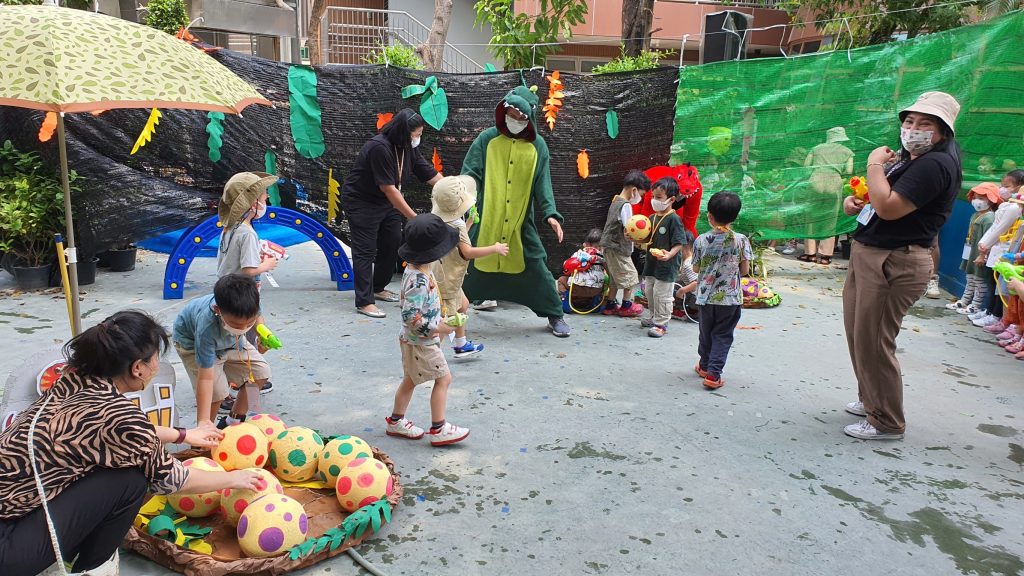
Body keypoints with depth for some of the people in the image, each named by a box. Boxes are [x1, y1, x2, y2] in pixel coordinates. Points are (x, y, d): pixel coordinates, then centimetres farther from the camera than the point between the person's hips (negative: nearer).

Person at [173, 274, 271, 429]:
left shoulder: (249, 304, -35)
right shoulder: (207, 328, -46)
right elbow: (206, 378, -43)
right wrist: (203, 421, -43)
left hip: (229, 340, 6)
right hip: (192, 341, -5)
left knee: (261, 372, 2)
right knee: (216, 391, -21)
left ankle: (233, 420, 21)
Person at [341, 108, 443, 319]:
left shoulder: (408, 148, -5)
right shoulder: (379, 147, -30)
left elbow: (431, 174, -3)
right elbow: (388, 188, -32)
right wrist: (414, 218, -32)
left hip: (387, 202, 9)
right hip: (361, 202, -9)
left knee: (393, 244, 12)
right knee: (365, 251, -7)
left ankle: (378, 288, 30)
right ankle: (364, 302, -2)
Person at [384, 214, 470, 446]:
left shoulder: (416, 270, 2)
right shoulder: (418, 280, -29)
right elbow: (411, 317, -31)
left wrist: (437, 322, 15)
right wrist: (438, 328, -23)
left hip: (411, 340, 10)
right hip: (422, 342, -10)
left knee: (410, 379, 21)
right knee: (443, 378, 1)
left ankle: (396, 421, 35)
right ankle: (438, 429, 9)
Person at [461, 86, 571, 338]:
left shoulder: (537, 146, 2)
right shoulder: (487, 139, -1)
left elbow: (542, 184, 1)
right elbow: (470, 175, -2)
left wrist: (550, 213, -12)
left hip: (521, 223, 1)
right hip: (486, 221, 0)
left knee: (536, 268, 4)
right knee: (469, 266, 5)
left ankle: (555, 316, 21)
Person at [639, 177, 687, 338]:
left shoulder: (673, 219, -16)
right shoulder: (652, 218, 7)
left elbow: (679, 243, -19)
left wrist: (669, 254, -35)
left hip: (667, 265, -8)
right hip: (651, 263, 8)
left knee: (662, 295, -1)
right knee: (649, 292, 19)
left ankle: (662, 324, 11)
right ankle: (655, 317, 37)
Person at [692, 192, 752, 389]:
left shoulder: (701, 240, -9)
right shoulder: (741, 240, -10)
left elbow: (696, 268, -1)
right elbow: (745, 270, -5)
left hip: (705, 296, 1)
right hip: (731, 298, -1)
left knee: (706, 332, 18)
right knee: (722, 335, 7)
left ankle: (704, 366, 36)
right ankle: (713, 374, 0)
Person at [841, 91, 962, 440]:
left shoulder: (935, 164, -17)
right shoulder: (908, 156, 14)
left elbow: (888, 207, -27)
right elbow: (876, 195, 26)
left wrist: (875, 164, -14)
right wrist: (853, 200, 3)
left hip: (894, 263, -10)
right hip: (867, 254, 11)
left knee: (872, 343, -5)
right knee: (858, 335, 19)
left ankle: (886, 422, 10)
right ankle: (869, 401, 36)